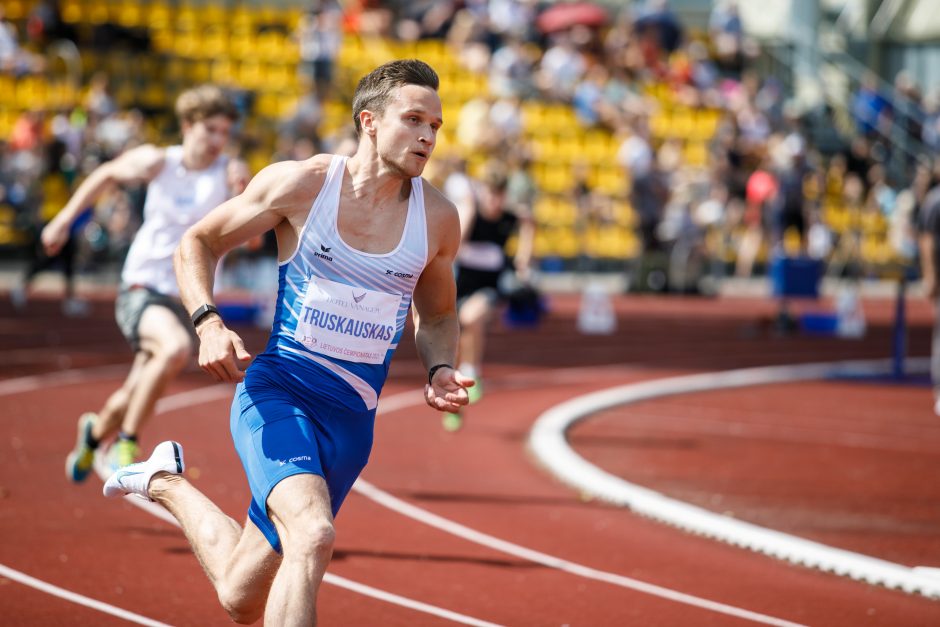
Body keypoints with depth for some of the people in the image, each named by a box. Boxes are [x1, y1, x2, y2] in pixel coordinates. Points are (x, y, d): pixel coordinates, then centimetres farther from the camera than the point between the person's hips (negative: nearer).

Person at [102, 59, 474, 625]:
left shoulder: (438, 218, 3)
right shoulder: (300, 184, -6)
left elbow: (438, 315, 22)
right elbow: (198, 242, 6)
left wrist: (440, 370, 0)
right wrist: (209, 323, -12)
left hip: (352, 418, 4)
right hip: (277, 390, -4)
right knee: (314, 534, -34)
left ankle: (168, 483, 37)